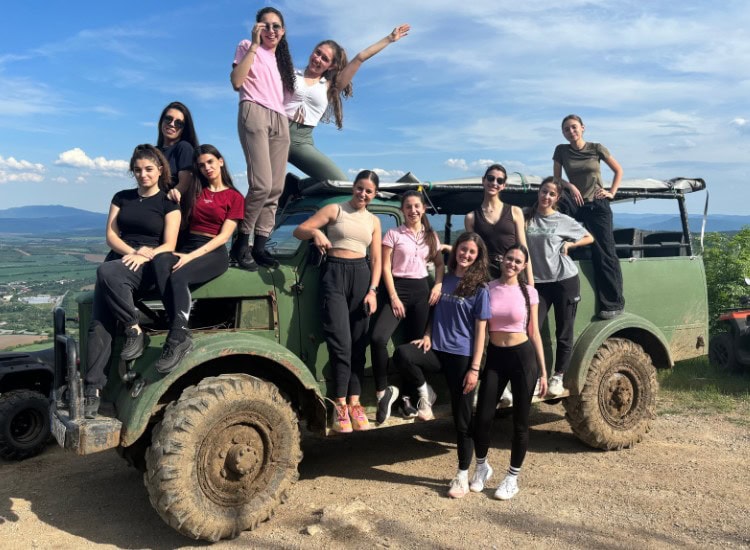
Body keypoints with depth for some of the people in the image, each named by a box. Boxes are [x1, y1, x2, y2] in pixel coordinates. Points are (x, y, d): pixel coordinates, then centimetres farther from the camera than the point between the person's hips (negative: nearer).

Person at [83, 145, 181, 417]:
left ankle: (135, 331, -21)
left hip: (148, 267, -4)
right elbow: (111, 235, 9)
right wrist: (133, 251, -10)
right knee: (99, 323, -17)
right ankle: (92, 388, -18)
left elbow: (169, 246, -2)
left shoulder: (169, 204, 6)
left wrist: (144, 256, -20)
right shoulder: (122, 198, 18)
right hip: (119, 259, 4)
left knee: (107, 272, -36)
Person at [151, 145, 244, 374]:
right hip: (186, 246, 4)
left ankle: (177, 339, -34)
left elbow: (223, 236, -5)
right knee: (160, 263, -33)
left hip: (214, 253, -3)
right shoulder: (194, 191, 19)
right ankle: (181, 334, -39)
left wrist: (191, 256, -16)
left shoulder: (235, 197, 6)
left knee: (178, 277, -35)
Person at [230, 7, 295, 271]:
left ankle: (259, 246, 0)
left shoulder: (280, 59, 28)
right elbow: (237, 82, -7)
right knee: (261, 184, -21)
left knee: (276, 188, -3)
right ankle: (242, 242, -9)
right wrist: (254, 44, -5)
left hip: (280, 119, 7)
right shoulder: (248, 47, 10)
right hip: (255, 113, -7)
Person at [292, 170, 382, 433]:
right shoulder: (334, 210, 5)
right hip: (334, 275, -3)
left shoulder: (374, 221, 14)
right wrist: (315, 232, -23)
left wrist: (372, 291, -2)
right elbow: (298, 230, -1)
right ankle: (340, 405, -5)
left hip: (361, 276, 4)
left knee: (358, 343, 3)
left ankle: (354, 403, 8)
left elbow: (376, 260, 10)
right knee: (341, 341, -12)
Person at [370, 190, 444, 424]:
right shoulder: (393, 234, 0)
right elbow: (385, 268, -4)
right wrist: (393, 297, -12)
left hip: (422, 290, 4)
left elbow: (440, 264, 19)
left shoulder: (431, 236, 11)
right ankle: (383, 392, -11)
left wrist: (438, 285, 1)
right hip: (398, 288, -3)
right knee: (378, 338, -23)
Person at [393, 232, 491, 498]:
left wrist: (475, 368, -12)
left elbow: (480, 331, -6)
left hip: (462, 356, -3)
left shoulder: (480, 288, -4)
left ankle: (462, 476, 17)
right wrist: (427, 336, -3)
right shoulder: (443, 280, 8)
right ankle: (425, 393, -3)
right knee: (402, 353, -29)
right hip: (438, 350, 3)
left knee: (462, 417, 3)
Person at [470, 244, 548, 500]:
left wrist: (543, 371, 0)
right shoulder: (488, 289, 1)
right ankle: (482, 467, 26)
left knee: (520, 421, 6)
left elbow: (534, 333, 2)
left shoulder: (529, 292, -1)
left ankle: (513, 478, 22)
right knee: (483, 417, 0)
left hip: (523, 356, -1)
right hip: (494, 356, 1)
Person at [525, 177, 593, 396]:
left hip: (565, 280, -1)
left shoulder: (564, 221, 1)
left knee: (564, 333, 4)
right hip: (538, 282, 1)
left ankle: (558, 378, 16)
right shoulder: (527, 218, 4)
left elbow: (589, 238, 12)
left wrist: (569, 244, -2)